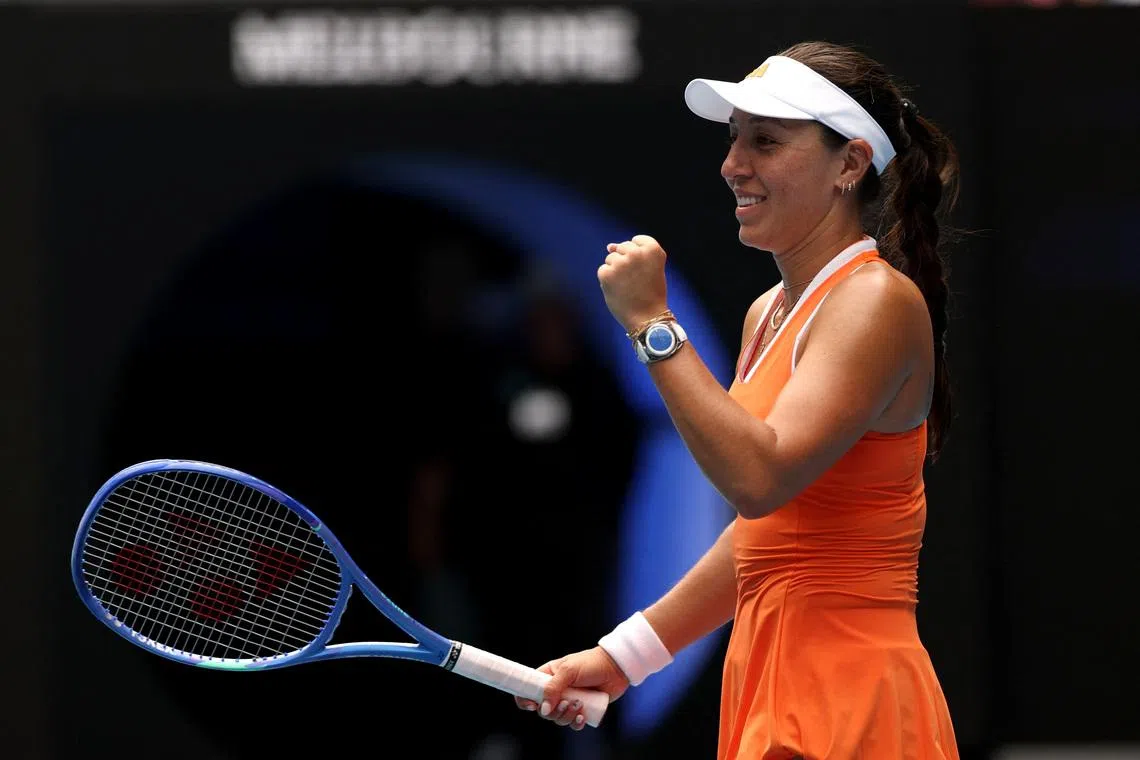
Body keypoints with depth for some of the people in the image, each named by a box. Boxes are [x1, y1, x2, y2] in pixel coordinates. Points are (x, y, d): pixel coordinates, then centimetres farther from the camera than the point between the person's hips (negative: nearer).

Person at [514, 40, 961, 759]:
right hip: (773, 699, 9)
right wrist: (623, 656, 21)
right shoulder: (769, 315, 15)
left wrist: (653, 323, -18)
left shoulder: (878, 299, -12)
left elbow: (760, 478, -25)